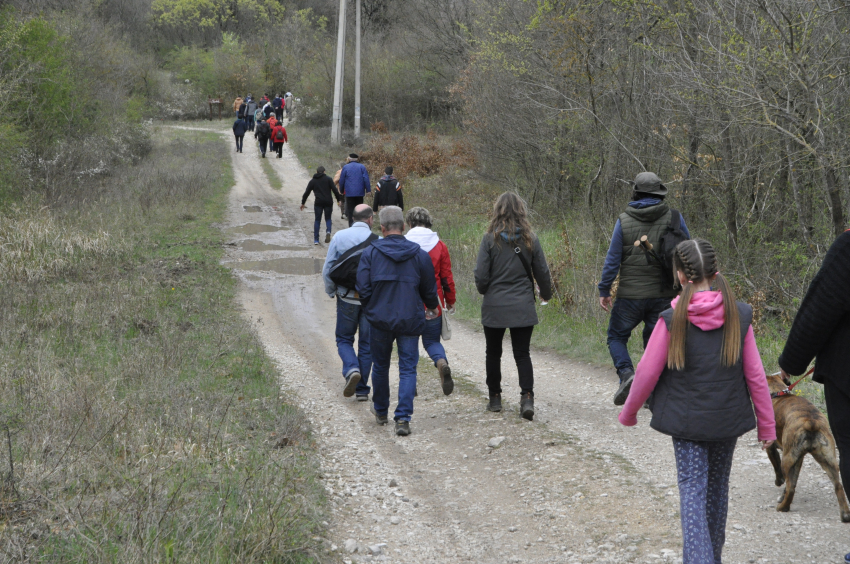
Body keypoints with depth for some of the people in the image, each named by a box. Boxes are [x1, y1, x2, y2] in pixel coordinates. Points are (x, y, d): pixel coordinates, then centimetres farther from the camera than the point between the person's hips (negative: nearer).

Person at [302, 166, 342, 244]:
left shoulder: (313, 181, 11)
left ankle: (316, 239, 4)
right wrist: (338, 199, 1)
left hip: (318, 202, 0)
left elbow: (306, 193, 13)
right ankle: (328, 232, -18)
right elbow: (335, 190, -4)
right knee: (328, 219, 12)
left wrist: (303, 203, 22)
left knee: (317, 220, 8)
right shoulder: (328, 179, 5)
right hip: (328, 202, 0)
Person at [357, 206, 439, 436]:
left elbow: (363, 289, -7)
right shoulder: (420, 254, -3)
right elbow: (429, 290, 5)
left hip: (380, 320, 1)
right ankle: (403, 418, -10)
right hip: (410, 320, -1)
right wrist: (432, 308, 27)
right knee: (408, 369, 2)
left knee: (380, 366, 19)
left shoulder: (369, 253, -6)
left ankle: (380, 411, 35)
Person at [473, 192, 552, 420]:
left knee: (493, 352, 15)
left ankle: (495, 397, 20)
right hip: (523, 307, 1)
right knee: (522, 353, 5)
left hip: (494, 307, -1)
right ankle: (527, 396, -11)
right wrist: (546, 294, 24)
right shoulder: (530, 239, -2)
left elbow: (481, 275, -8)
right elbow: (542, 273, 5)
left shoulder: (490, 239, -8)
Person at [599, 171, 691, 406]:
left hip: (631, 294, -2)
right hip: (663, 294, 2)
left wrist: (604, 290, 3)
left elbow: (613, 259, -5)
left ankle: (626, 373, -10)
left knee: (617, 336, 14)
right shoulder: (673, 218, -2)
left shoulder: (624, 221, -5)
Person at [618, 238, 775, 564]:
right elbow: (755, 375, -4)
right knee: (717, 487, 19)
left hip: (686, 420, -3)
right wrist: (767, 425, 7)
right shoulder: (739, 317, -7)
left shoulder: (671, 321, -14)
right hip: (728, 420, 3)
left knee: (692, 491, 0)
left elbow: (647, 373, -8)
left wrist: (628, 413, 9)